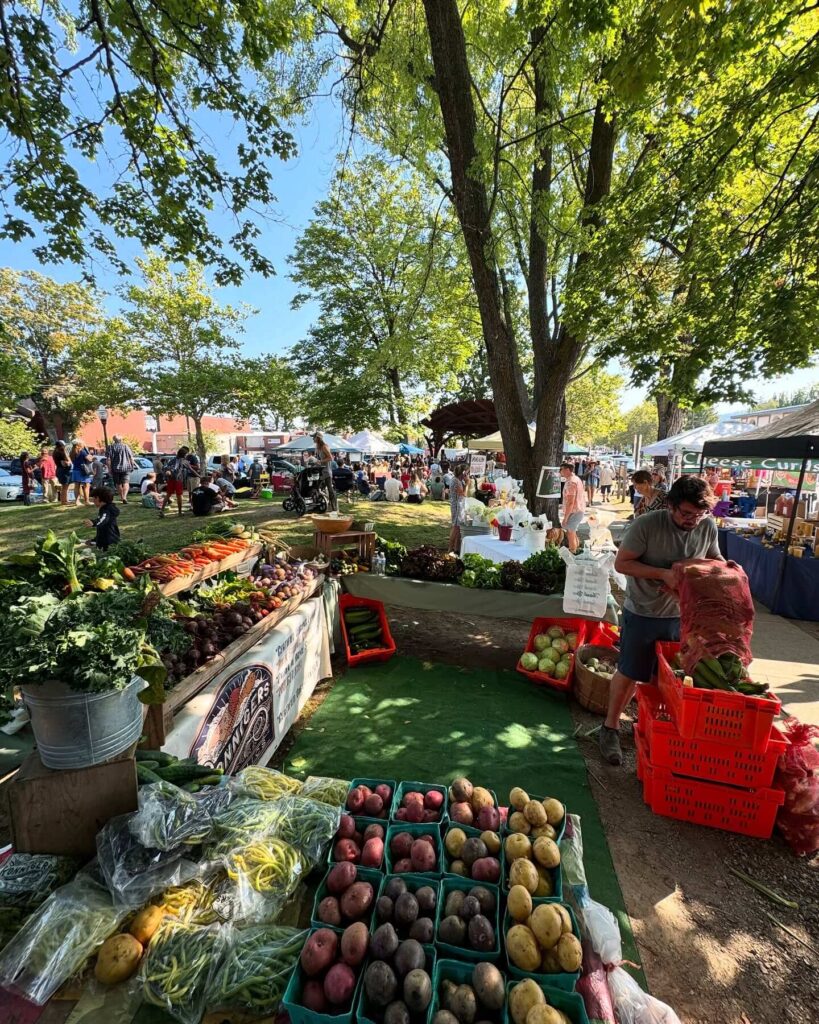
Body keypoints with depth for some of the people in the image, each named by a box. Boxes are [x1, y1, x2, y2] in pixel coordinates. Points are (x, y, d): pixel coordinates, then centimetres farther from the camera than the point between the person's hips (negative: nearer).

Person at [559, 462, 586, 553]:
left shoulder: (571, 482, -21)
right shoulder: (576, 479, 11)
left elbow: (570, 502, -24)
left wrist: (565, 517, -21)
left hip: (574, 512, -10)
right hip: (579, 510, 10)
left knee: (570, 535, -1)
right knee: (573, 533, 22)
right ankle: (575, 552, 33)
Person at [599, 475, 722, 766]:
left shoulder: (708, 526, -6)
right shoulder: (647, 524, -21)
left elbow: (714, 561, 10)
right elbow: (621, 562, -18)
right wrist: (664, 574, -27)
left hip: (681, 615, 5)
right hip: (642, 614, -4)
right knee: (628, 674, 8)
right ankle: (611, 727, 27)